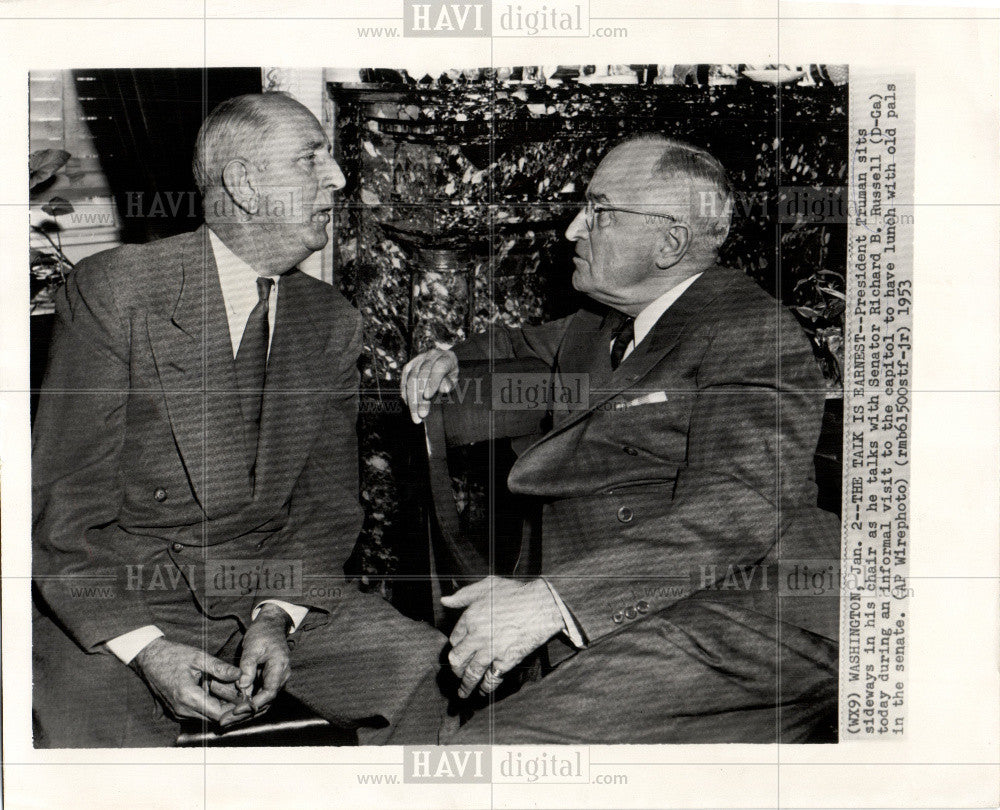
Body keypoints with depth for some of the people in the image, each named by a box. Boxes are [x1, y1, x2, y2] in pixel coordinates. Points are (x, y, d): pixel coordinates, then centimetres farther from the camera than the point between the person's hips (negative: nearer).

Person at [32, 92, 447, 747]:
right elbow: (65, 509, -8)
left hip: (281, 587, 4)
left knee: (434, 677, -15)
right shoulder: (112, 291, -7)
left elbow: (329, 504, 8)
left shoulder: (333, 323, 7)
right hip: (121, 598, -3)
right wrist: (144, 647, -20)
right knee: (90, 736, -30)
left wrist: (276, 617, -11)